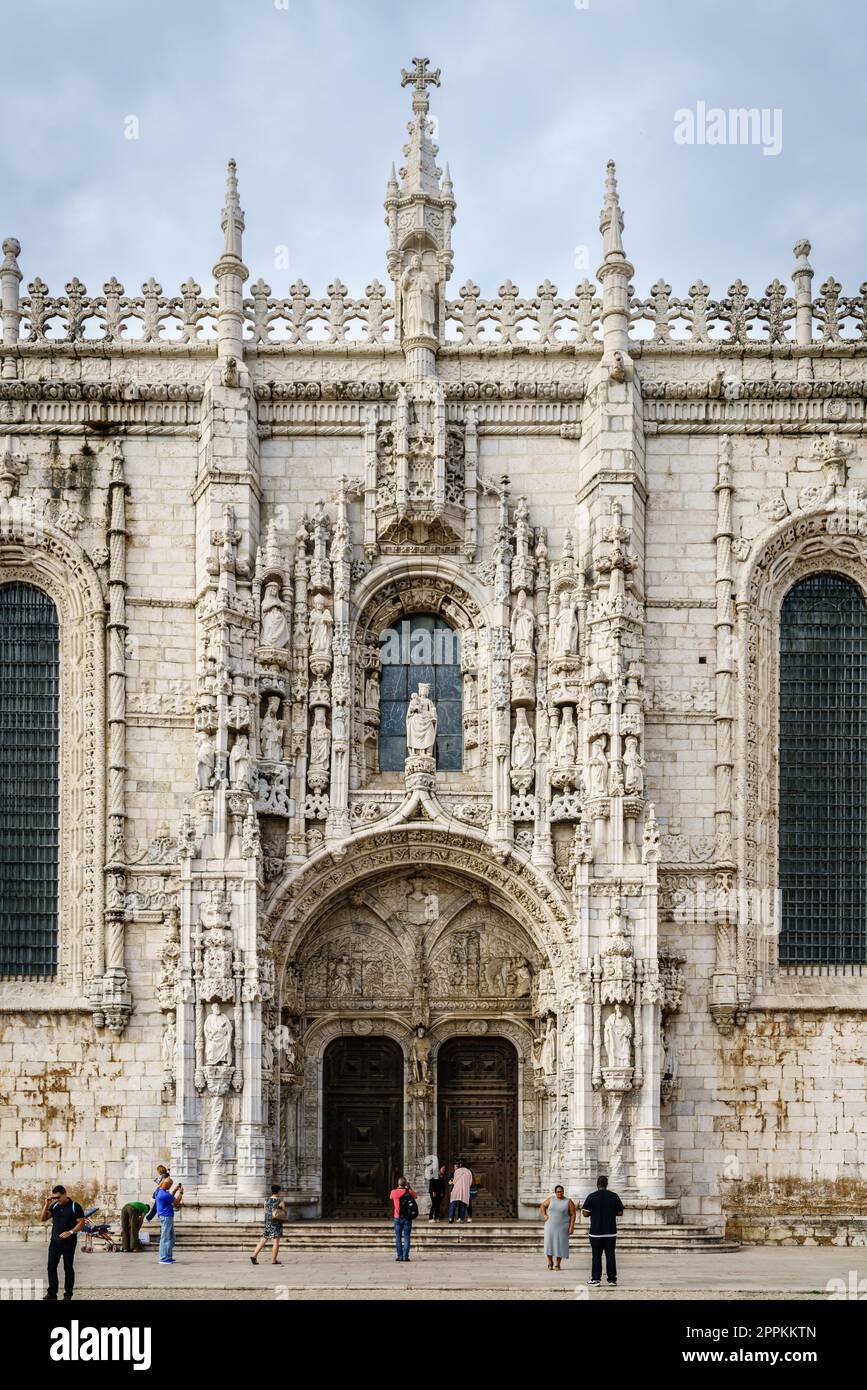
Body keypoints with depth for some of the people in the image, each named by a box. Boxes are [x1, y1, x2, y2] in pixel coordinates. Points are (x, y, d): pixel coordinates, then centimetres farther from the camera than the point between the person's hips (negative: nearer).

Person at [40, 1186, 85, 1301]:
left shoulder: (75, 1207, -8)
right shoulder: (54, 1206, 8)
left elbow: (81, 1223, -11)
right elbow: (42, 1218, 6)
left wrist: (70, 1232, -24)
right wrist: (46, 1205, -6)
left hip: (68, 1242, -5)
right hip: (55, 1241, 5)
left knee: (68, 1268, 2)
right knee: (51, 1266, 0)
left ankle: (68, 1294, 9)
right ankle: (52, 1293, 3)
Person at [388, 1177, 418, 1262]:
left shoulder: (394, 1192, -7)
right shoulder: (409, 1192, -6)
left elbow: (391, 1197, 18)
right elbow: (415, 1196, 17)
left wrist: (397, 1188, 20)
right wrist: (409, 1187, 20)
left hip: (398, 1218, 0)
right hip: (408, 1219, 0)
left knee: (398, 1238, 8)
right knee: (407, 1238, 2)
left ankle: (399, 1256, 5)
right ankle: (405, 1256, -3)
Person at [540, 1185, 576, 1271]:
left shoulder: (569, 1202, -6)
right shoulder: (551, 1199, 0)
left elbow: (573, 1214, -6)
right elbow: (543, 1206, 13)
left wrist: (571, 1227, -12)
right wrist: (544, 1215, -1)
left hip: (562, 1227, -2)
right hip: (551, 1225, 2)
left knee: (560, 1245, -1)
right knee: (550, 1244, 0)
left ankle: (557, 1264, 10)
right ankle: (550, 1262, 17)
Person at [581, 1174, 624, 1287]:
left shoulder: (592, 1197, -5)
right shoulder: (614, 1196, 0)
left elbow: (585, 1213, -6)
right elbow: (620, 1213, 3)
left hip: (596, 1232, -1)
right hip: (611, 1232, 2)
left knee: (596, 1255, 4)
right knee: (610, 1255, 6)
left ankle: (596, 1278, 2)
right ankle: (612, 1279, 5)